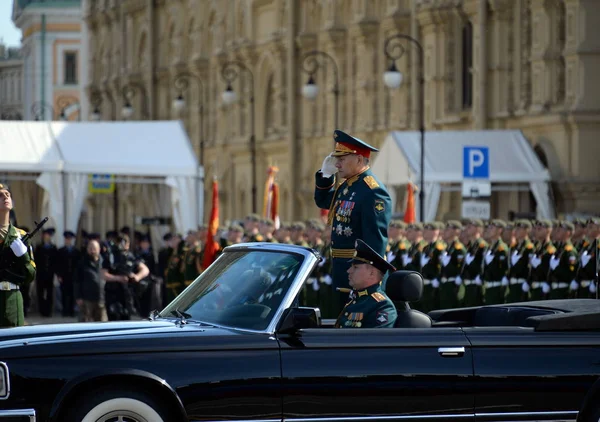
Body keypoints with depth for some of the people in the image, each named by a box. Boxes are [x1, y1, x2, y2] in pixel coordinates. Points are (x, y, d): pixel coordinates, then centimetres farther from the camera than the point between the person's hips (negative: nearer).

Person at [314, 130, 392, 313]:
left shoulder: (372, 191, -19)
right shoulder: (346, 186, 12)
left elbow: (376, 239, -24)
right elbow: (322, 201, 29)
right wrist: (325, 175, 12)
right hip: (341, 268, 10)